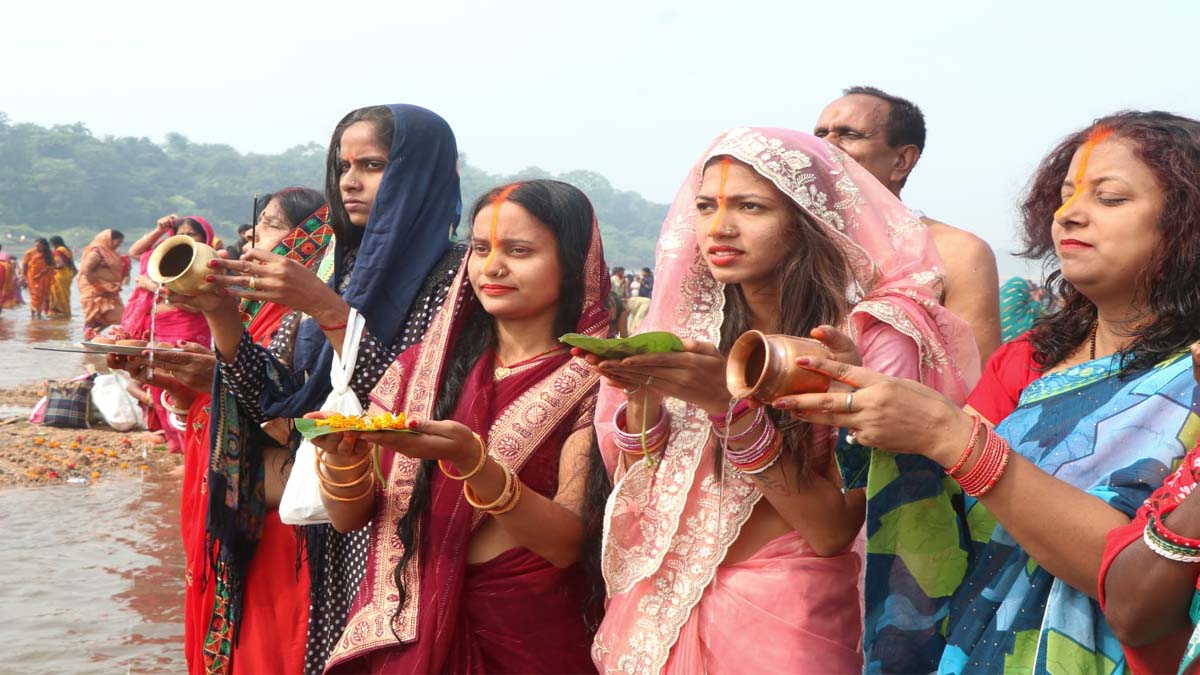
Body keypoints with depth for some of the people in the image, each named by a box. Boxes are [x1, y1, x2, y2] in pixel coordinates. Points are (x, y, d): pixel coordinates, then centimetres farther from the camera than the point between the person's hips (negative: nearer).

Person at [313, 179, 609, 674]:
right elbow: (349, 517, 1)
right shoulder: (422, 366, 2)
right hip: (406, 627, 3)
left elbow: (567, 542, -17)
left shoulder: (594, 382, -8)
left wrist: (471, 461, -30)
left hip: (530, 632, -3)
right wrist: (343, 457, -19)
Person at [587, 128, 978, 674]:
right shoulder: (692, 327, 0)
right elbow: (639, 497, 1)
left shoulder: (873, 336, -13)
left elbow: (833, 529, -17)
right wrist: (643, 395, -15)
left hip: (789, 620, -4)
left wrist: (729, 406, -26)